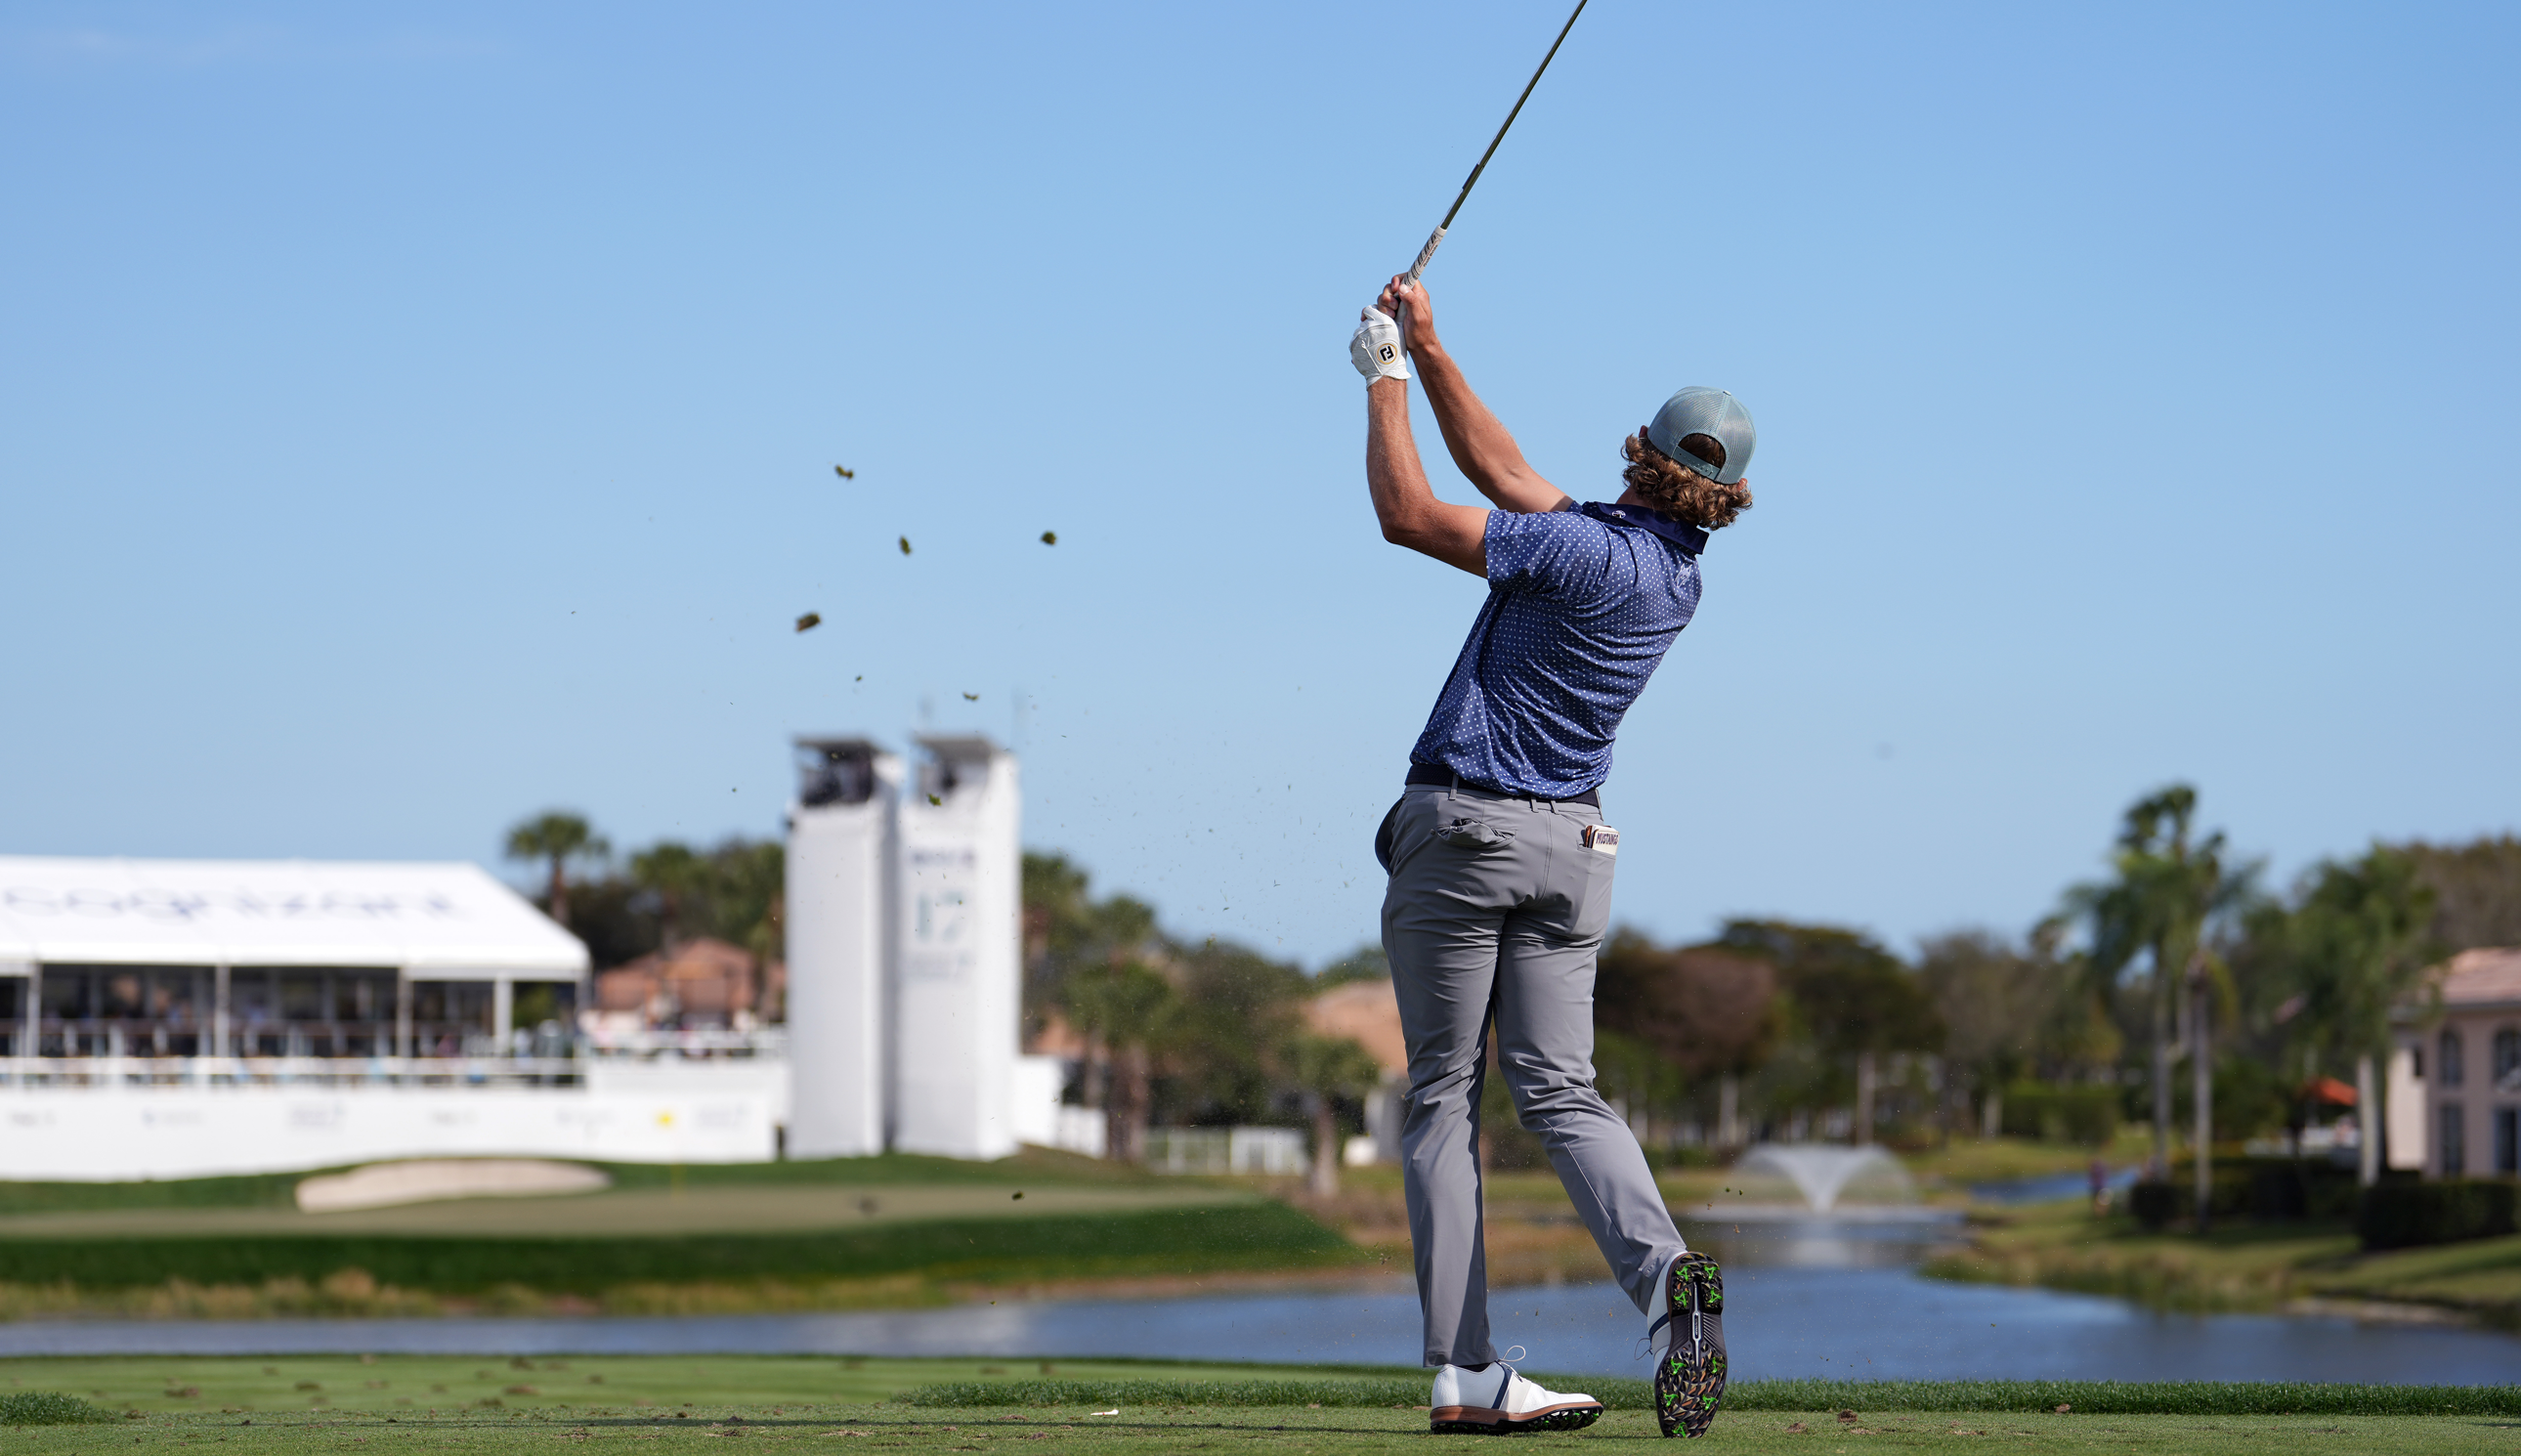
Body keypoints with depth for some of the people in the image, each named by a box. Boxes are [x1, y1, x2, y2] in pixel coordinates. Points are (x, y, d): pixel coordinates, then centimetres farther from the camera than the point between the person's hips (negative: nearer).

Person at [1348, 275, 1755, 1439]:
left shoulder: (1588, 553, -18)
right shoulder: (1676, 575, 7)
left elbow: (1407, 514, -14)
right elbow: (1504, 473, 15)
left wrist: (1384, 381, -2)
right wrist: (1429, 351, 14)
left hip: (1458, 828, -6)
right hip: (1570, 843, 6)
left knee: (1445, 1093, 1)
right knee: (1560, 1088, 5)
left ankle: (1464, 1371, -4)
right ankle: (1662, 1270, -23)